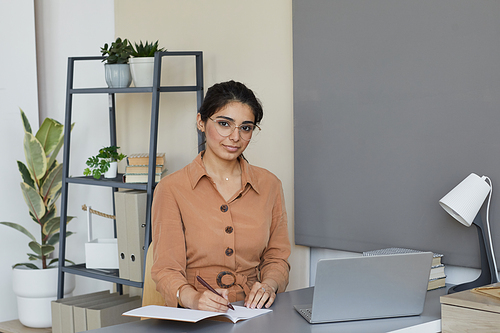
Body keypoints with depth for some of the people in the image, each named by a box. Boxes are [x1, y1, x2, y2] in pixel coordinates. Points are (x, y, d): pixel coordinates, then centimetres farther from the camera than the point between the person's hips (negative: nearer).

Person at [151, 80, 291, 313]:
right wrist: (192, 298, -26)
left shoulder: (269, 185, 11)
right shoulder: (172, 189, -1)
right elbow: (166, 269, -5)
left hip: (252, 314, 2)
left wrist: (269, 285, -7)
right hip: (194, 319, -2)